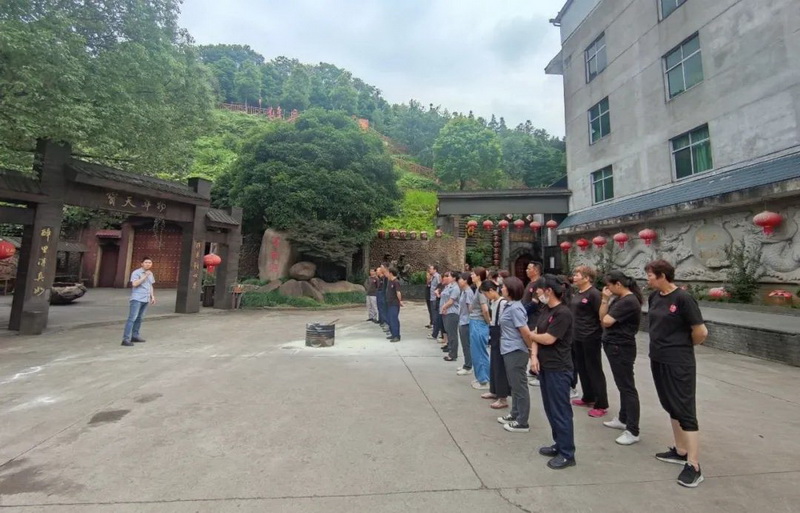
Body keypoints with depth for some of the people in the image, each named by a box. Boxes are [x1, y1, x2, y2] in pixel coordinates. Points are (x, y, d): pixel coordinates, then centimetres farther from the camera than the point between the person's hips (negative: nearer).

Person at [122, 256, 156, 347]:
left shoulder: (150, 274, 15)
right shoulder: (136, 272, -7)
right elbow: (134, 284, -21)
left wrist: (152, 296, 18)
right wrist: (145, 276, -20)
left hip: (145, 299, 7)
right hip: (137, 299, -7)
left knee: (139, 318, 12)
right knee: (132, 318, -12)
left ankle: (135, 336, 20)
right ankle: (126, 339, -12)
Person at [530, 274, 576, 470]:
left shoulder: (563, 313, -19)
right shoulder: (545, 310, 8)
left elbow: (548, 339, -22)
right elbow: (537, 333, 6)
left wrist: (528, 334, -5)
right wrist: (534, 355, -8)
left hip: (558, 369, -8)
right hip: (545, 367, 8)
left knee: (560, 411, 3)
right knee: (550, 409, 18)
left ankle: (567, 454, 17)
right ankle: (559, 445, 33)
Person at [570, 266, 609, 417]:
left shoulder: (594, 293, -16)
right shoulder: (577, 293, 9)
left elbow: (601, 315, -18)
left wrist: (602, 333, -16)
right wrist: (572, 333, 17)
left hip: (591, 338, -8)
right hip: (577, 337, 9)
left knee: (595, 370, 1)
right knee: (582, 368, 17)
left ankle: (601, 405, 13)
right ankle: (588, 398, 31)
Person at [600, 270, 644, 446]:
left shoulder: (629, 301, -21)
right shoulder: (620, 299, 10)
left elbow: (606, 321, -21)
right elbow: (602, 317, 6)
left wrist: (607, 309, -2)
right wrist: (605, 299, -2)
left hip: (621, 348, -10)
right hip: (614, 346, 10)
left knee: (627, 387, -3)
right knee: (622, 385, 19)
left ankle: (633, 431, 5)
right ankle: (623, 419, 33)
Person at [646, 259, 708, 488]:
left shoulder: (683, 298, -17)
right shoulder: (654, 297, 5)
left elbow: (701, 332, -13)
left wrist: (683, 347, 2)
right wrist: (662, 345, 9)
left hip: (678, 363, -8)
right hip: (658, 360, 8)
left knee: (685, 410, -1)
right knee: (671, 407, 18)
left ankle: (694, 466, 8)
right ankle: (681, 451, 32)